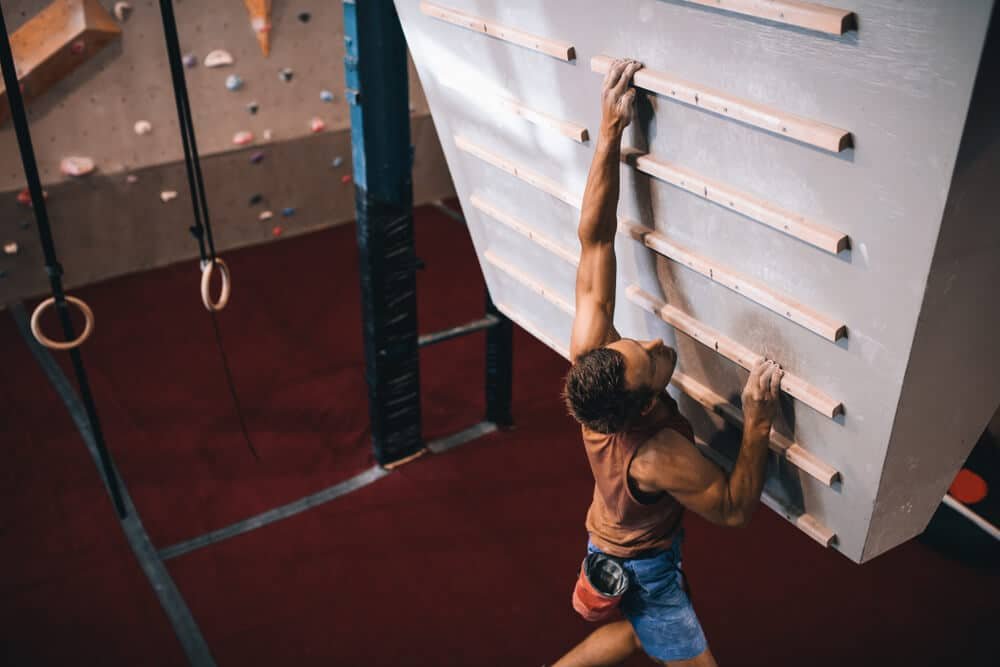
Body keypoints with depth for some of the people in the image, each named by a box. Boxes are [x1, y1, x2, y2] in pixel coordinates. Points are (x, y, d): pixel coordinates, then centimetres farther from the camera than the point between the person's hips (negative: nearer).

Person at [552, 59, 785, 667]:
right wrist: (759, 421, -31)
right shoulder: (658, 457, -43)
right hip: (642, 568, -7)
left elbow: (595, 239, -28)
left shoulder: (591, 356, -30)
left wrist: (611, 131, -32)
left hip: (608, 536, 7)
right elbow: (736, 509, -25)